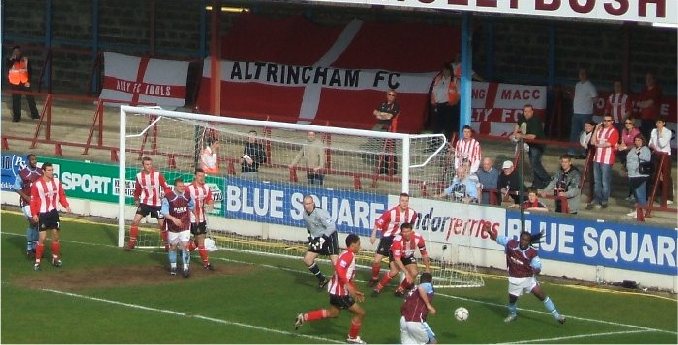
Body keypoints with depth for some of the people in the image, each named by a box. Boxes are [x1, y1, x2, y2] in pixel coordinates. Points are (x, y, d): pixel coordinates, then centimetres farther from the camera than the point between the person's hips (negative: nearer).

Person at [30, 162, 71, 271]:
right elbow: (33, 200, -11)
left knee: (55, 236, 13)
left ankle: (55, 258, 28)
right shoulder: (37, 184, -15)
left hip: (54, 212, 5)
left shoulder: (56, 182, -1)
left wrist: (66, 206, -8)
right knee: (42, 238, -7)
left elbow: (61, 195, 7)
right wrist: (34, 214, -17)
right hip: (43, 213, -5)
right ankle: (37, 261, 1)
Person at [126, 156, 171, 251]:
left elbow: (166, 188, -10)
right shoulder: (139, 176, -3)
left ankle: (166, 244, 15)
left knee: (162, 224, -1)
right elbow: (137, 190, 13)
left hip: (157, 203, -2)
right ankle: (132, 243, 5)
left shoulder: (157, 175, -13)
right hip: (144, 203, 2)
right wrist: (136, 199, 6)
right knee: (135, 221, -7)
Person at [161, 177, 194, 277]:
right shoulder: (168, 197, -14)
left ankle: (186, 268, -6)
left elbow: (191, 206, 18)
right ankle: (173, 267, 27)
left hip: (185, 225, 1)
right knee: (173, 246, 11)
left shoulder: (187, 195, -2)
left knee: (185, 245, -8)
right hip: (172, 227, -1)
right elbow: (164, 211, -17)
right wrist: (173, 219, -28)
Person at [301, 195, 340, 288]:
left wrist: (323, 239, -30)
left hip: (329, 237, -8)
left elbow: (332, 227, -28)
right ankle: (322, 280, 19)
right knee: (307, 259, 3)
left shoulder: (320, 213, -24)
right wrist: (311, 235, 11)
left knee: (335, 262, -18)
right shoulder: (305, 214, 1)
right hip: (317, 238, 8)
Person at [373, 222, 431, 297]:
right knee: (394, 271, -29)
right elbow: (397, 259, -38)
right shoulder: (397, 240, -38)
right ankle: (378, 287, -12)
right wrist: (406, 272, -43)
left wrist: (427, 268, -5)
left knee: (414, 273, -17)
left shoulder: (418, 238, -28)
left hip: (408, 256, 4)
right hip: (396, 255, -4)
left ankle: (400, 289, 5)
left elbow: (424, 253, -10)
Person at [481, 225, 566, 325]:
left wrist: (536, 270, -48)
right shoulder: (511, 244, -13)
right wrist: (489, 231, -16)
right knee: (512, 299, 12)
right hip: (515, 279, 2)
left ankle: (556, 315, 5)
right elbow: (496, 238, -2)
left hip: (528, 278, -2)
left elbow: (537, 266, -25)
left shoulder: (532, 252, -20)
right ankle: (512, 314, 45)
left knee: (542, 295, -6)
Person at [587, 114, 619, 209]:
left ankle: (604, 201, 5)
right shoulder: (599, 129, 16)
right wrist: (596, 129, 1)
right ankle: (596, 200, 15)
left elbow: (608, 144, -15)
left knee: (605, 181, -2)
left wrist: (597, 144, -2)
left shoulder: (613, 131, -5)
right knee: (597, 181, 10)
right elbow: (592, 142, 9)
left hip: (607, 159, -6)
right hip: (597, 158, 7)